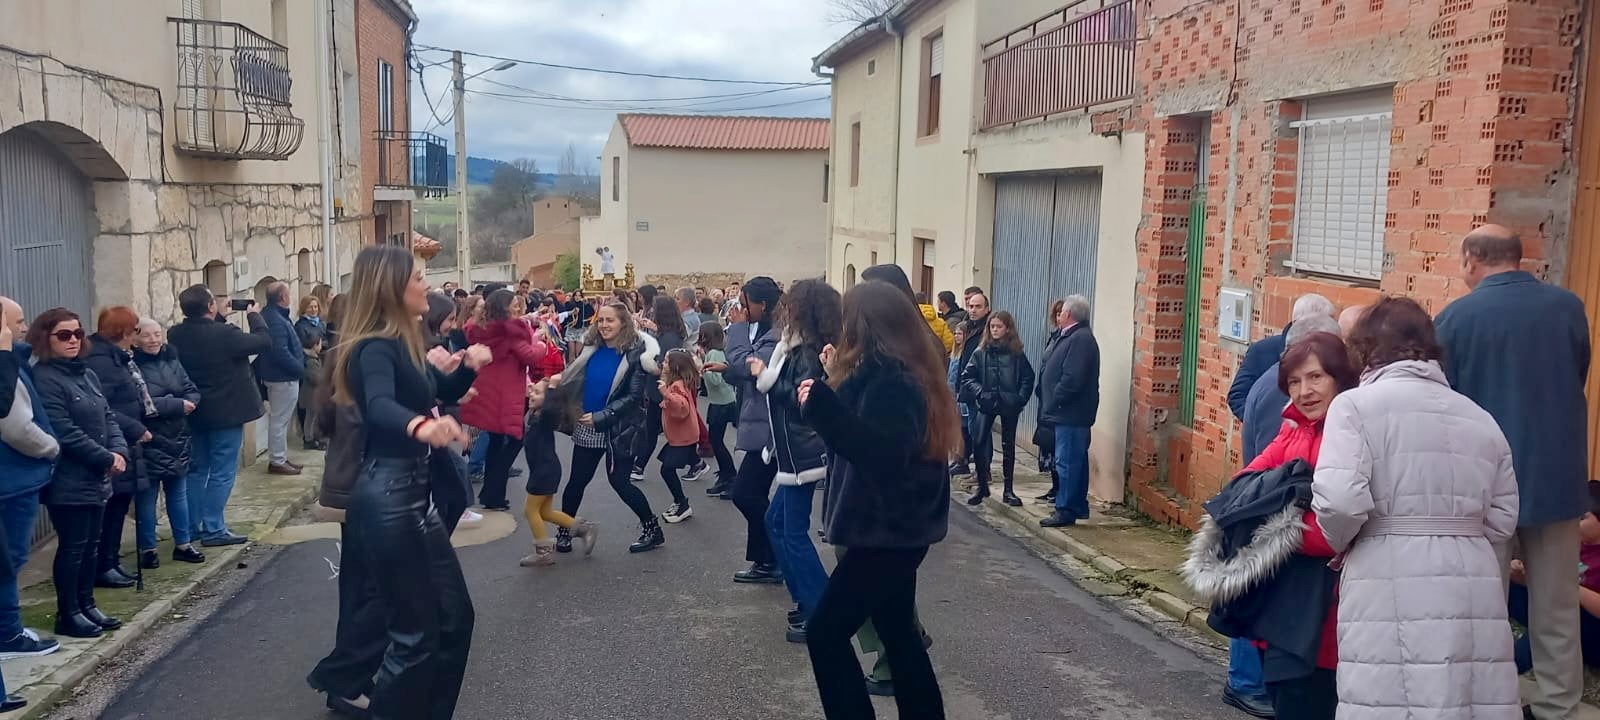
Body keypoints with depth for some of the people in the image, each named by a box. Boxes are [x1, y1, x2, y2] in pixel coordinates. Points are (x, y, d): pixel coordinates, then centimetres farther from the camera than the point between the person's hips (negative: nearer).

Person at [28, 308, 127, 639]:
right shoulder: (44, 379, -13)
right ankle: (68, 615, 11)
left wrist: (120, 451, -6)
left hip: (96, 477, 8)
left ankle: (86, 605, 25)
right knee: (72, 547, 0)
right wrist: (106, 458, -15)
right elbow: (65, 433, -19)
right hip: (68, 481, -8)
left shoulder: (87, 374, 13)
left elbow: (108, 417, 12)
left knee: (92, 544, 14)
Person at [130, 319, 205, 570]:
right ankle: (147, 549, 15)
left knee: (178, 493, 14)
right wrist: (177, 405, -19)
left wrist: (188, 403, -15)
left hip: (177, 439, 6)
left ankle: (182, 544, 25)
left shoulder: (172, 362, 8)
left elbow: (193, 392, 7)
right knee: (146, 497, 4)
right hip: (148, 442, -6)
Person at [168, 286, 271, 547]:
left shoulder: (175, 335, -4)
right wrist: (253, 316, 1)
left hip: (194, 414, 7)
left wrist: (219, 319, 12)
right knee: (222, 473, 2)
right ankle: (213, 530, 4)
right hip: (226, 413, -6)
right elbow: (263, 341, -13)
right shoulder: (225, 335, -23)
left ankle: (191, 527, 23)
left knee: (196, 471, 17)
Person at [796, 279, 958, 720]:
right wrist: (838, 381, 18)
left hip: (888, 530, -11)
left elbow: (884, 454, -32)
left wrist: (823, 404, -38)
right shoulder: (904, 371, 10)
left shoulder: (890, 379, -21)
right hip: (899, 526, 11)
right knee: (897, 630, 18)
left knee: (825, 633, -5)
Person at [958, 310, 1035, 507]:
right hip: (986, 404, 0)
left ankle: (1008, 489, 17)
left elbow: (1028, 377, 2)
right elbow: (967, 376, 2)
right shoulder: (981, 353, 2)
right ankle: (982, 486, 7)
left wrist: (1021, 398, -10)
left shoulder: (1017, 354, 0)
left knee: (1008, 446, 9)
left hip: (1009, 405, 0)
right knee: (980, 443, -8)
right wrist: (979, 391, -13)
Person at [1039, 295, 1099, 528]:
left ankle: (1066, 510, -3)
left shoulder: (1080, 339, -17)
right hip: (1072, 413, 11)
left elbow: (1072, 379, -25)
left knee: (1067, 462, -7)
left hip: (1071, 414, -11)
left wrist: (1053, 403, -16)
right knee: (1075, 461, 16)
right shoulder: (1077, 336, 16)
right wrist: (1052, 403, 13)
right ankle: (1078, 507, 24)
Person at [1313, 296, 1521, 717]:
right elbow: (1502, 521, 15)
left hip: (1393, 596, -5)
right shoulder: (1481, 418, 17)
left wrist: (1341, 545, 6)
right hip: (1475, 593, 5)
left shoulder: (1356, 404, -1)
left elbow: (1340, 502, -13)